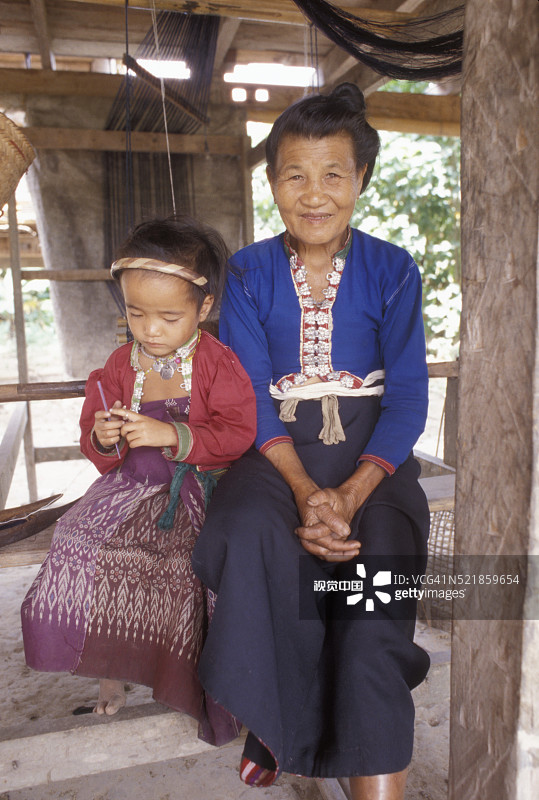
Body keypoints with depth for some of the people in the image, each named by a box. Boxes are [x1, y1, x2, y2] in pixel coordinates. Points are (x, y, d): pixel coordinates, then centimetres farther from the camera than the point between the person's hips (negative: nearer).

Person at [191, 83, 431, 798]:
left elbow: (408, 397, -3)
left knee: (375, 555, -26)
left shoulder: (392, 271, 2)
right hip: (277, 443, 1)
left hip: (370, 447, 0)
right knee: (250, 533, -30)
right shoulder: (249, 272, 4)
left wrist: (353, 491, -19)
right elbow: (249, 395, -4)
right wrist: (304, 490, -20)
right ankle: (279, 721, -7)